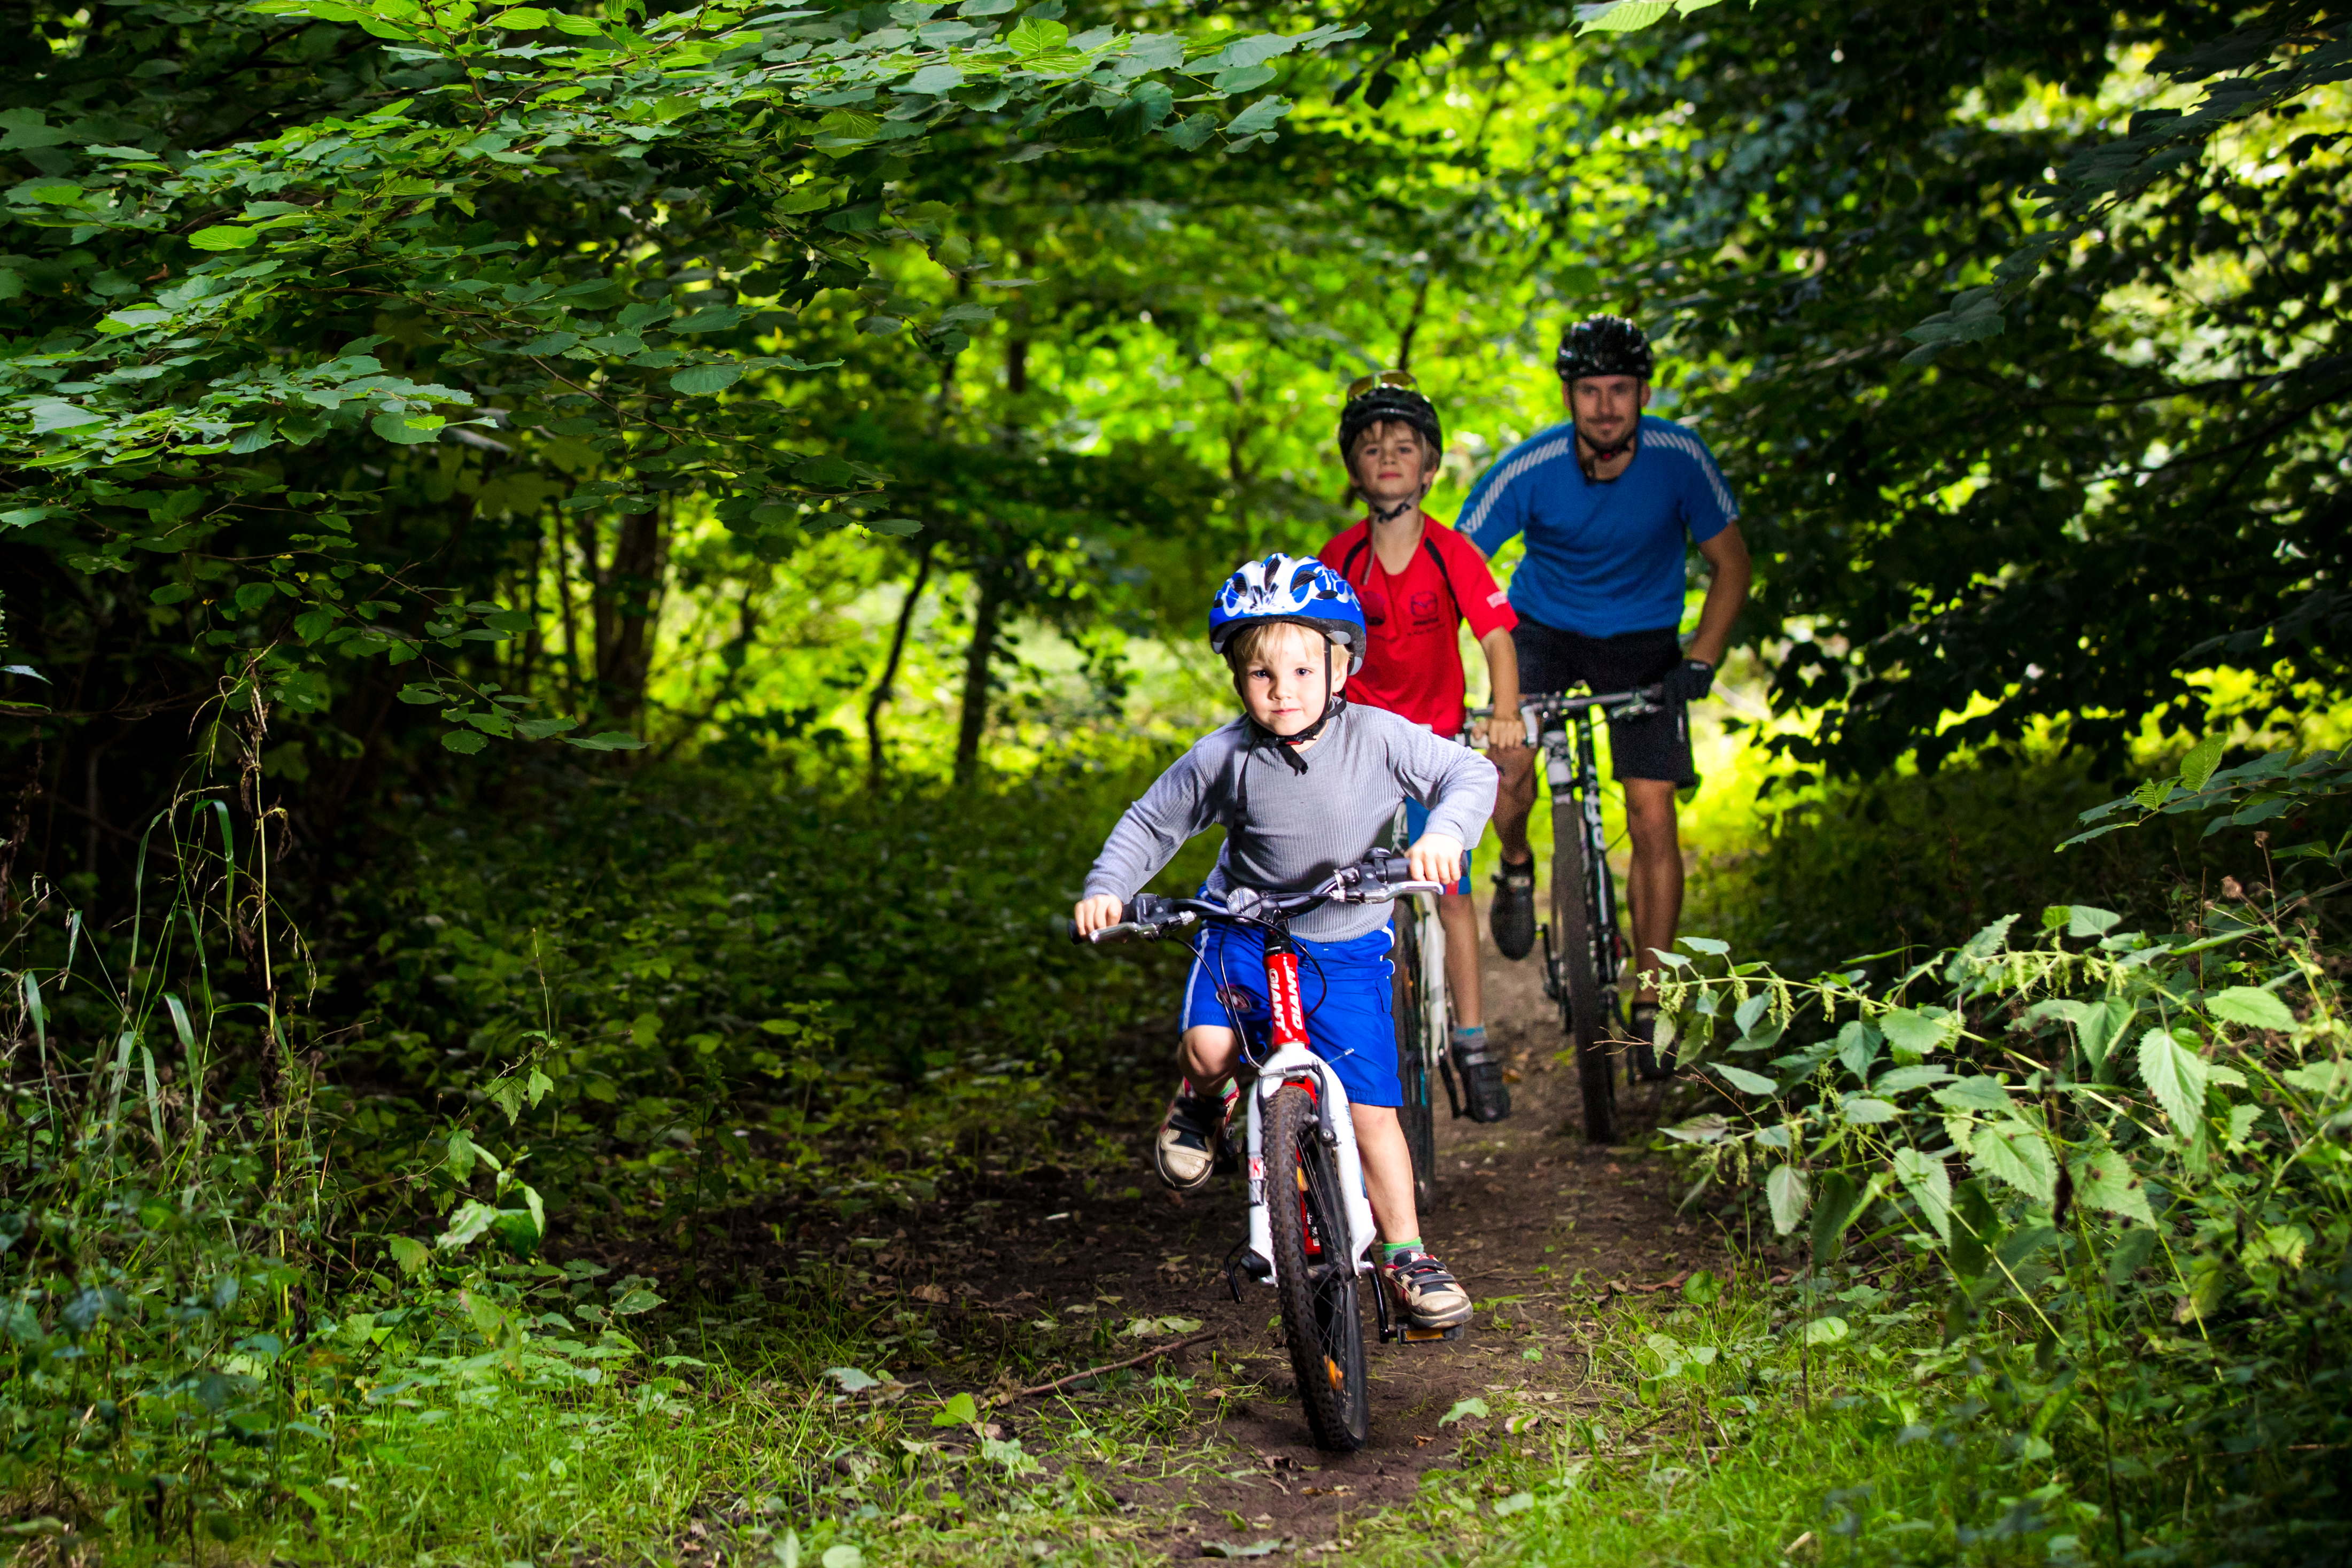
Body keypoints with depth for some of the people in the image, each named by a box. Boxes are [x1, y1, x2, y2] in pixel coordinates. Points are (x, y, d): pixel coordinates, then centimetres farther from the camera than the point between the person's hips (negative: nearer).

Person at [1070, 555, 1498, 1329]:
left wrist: (1444, 834, -31)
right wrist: (1106, 889, -14)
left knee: (1371, 1111, -3)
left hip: (1346, 945, 0)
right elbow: (1152, 823, -1)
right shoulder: (1223, 758, -14)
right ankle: (1203, 1104, 11)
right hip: (1245, 923, 0)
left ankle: (1406, 1255, 12)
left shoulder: (1378, 738, -16)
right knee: (1210, 1046, -27)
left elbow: (1472, 773, -12)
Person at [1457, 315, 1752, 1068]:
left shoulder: (1679, 458, -22)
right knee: (1507, 768, -24)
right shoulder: (1529, 469, -25)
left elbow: (1730, 565, -8)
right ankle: (1516, 865, 12)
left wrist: (1700, 662, -20)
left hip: (1642, 639, 0)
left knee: (1652, 819, -7)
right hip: (1543, 628, 0)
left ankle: (1650, 999, 7)